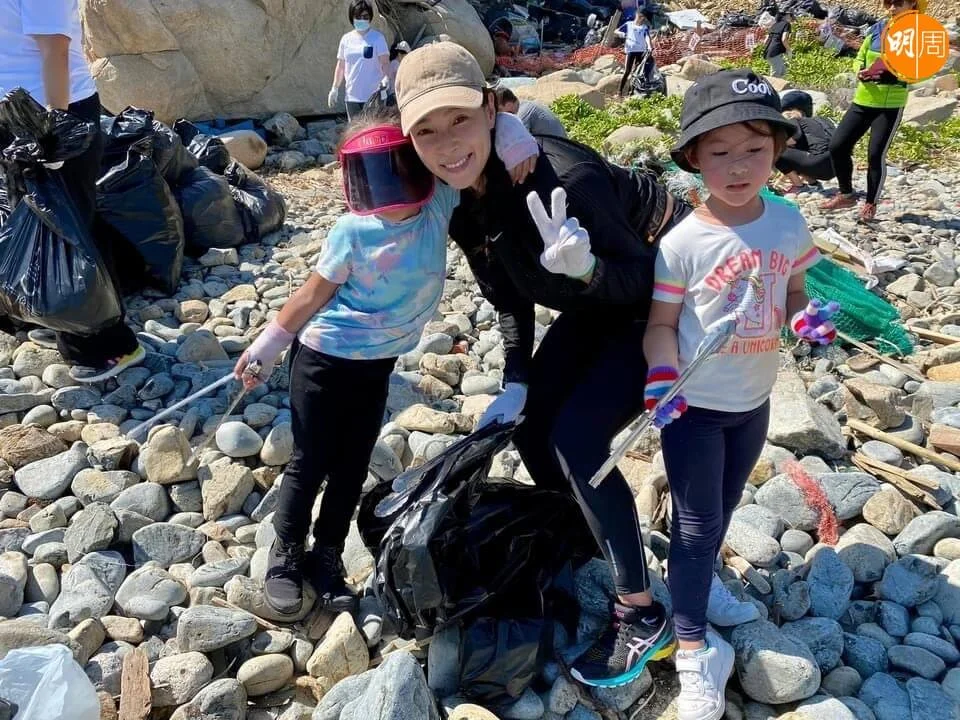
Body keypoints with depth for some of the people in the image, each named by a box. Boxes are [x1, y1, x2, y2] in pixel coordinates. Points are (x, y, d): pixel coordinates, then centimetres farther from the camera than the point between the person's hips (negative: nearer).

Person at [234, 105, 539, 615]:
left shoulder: (440, 203, -12)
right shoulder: (353, 232, -19)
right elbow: (314, 293, -7)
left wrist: (510, 134, -27)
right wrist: (267, 346, -2)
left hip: (378, 363, 4)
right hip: (325, 358, -4)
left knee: (352, 467, 14)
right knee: (310, 463, 6)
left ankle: (326, 558, 32)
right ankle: (285, 557, 26)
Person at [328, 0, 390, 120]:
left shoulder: (377, 37, -2)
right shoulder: (346, 39, 10)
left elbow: (385, 63, -8)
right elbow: (340, 66, 16)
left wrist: (386, 78, -27)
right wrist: (335, 88, 12)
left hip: (374, 96, -4)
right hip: (352, 96, 4)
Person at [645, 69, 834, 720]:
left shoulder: (789, 224, -5)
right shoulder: (683, 243, -18)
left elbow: (795, 292, 9)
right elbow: (662, 323, -11)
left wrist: (807, 317, -12)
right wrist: (664, 378, -27)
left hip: (754, 402, 5)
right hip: (694, 405, -5)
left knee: (724, 509, 22)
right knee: (696, 524, 2)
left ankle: (692, 586, 47)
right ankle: (694, 647, 14)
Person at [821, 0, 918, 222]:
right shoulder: (875, 30, 8)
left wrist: (893, 72, -27)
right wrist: (861, 73, -9)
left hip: (890, 104, -5)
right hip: (863, 99, 5)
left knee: (876, 154, -4)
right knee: (837, 145, 0)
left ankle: (870, 204, 14)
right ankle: (846, 194, 18)